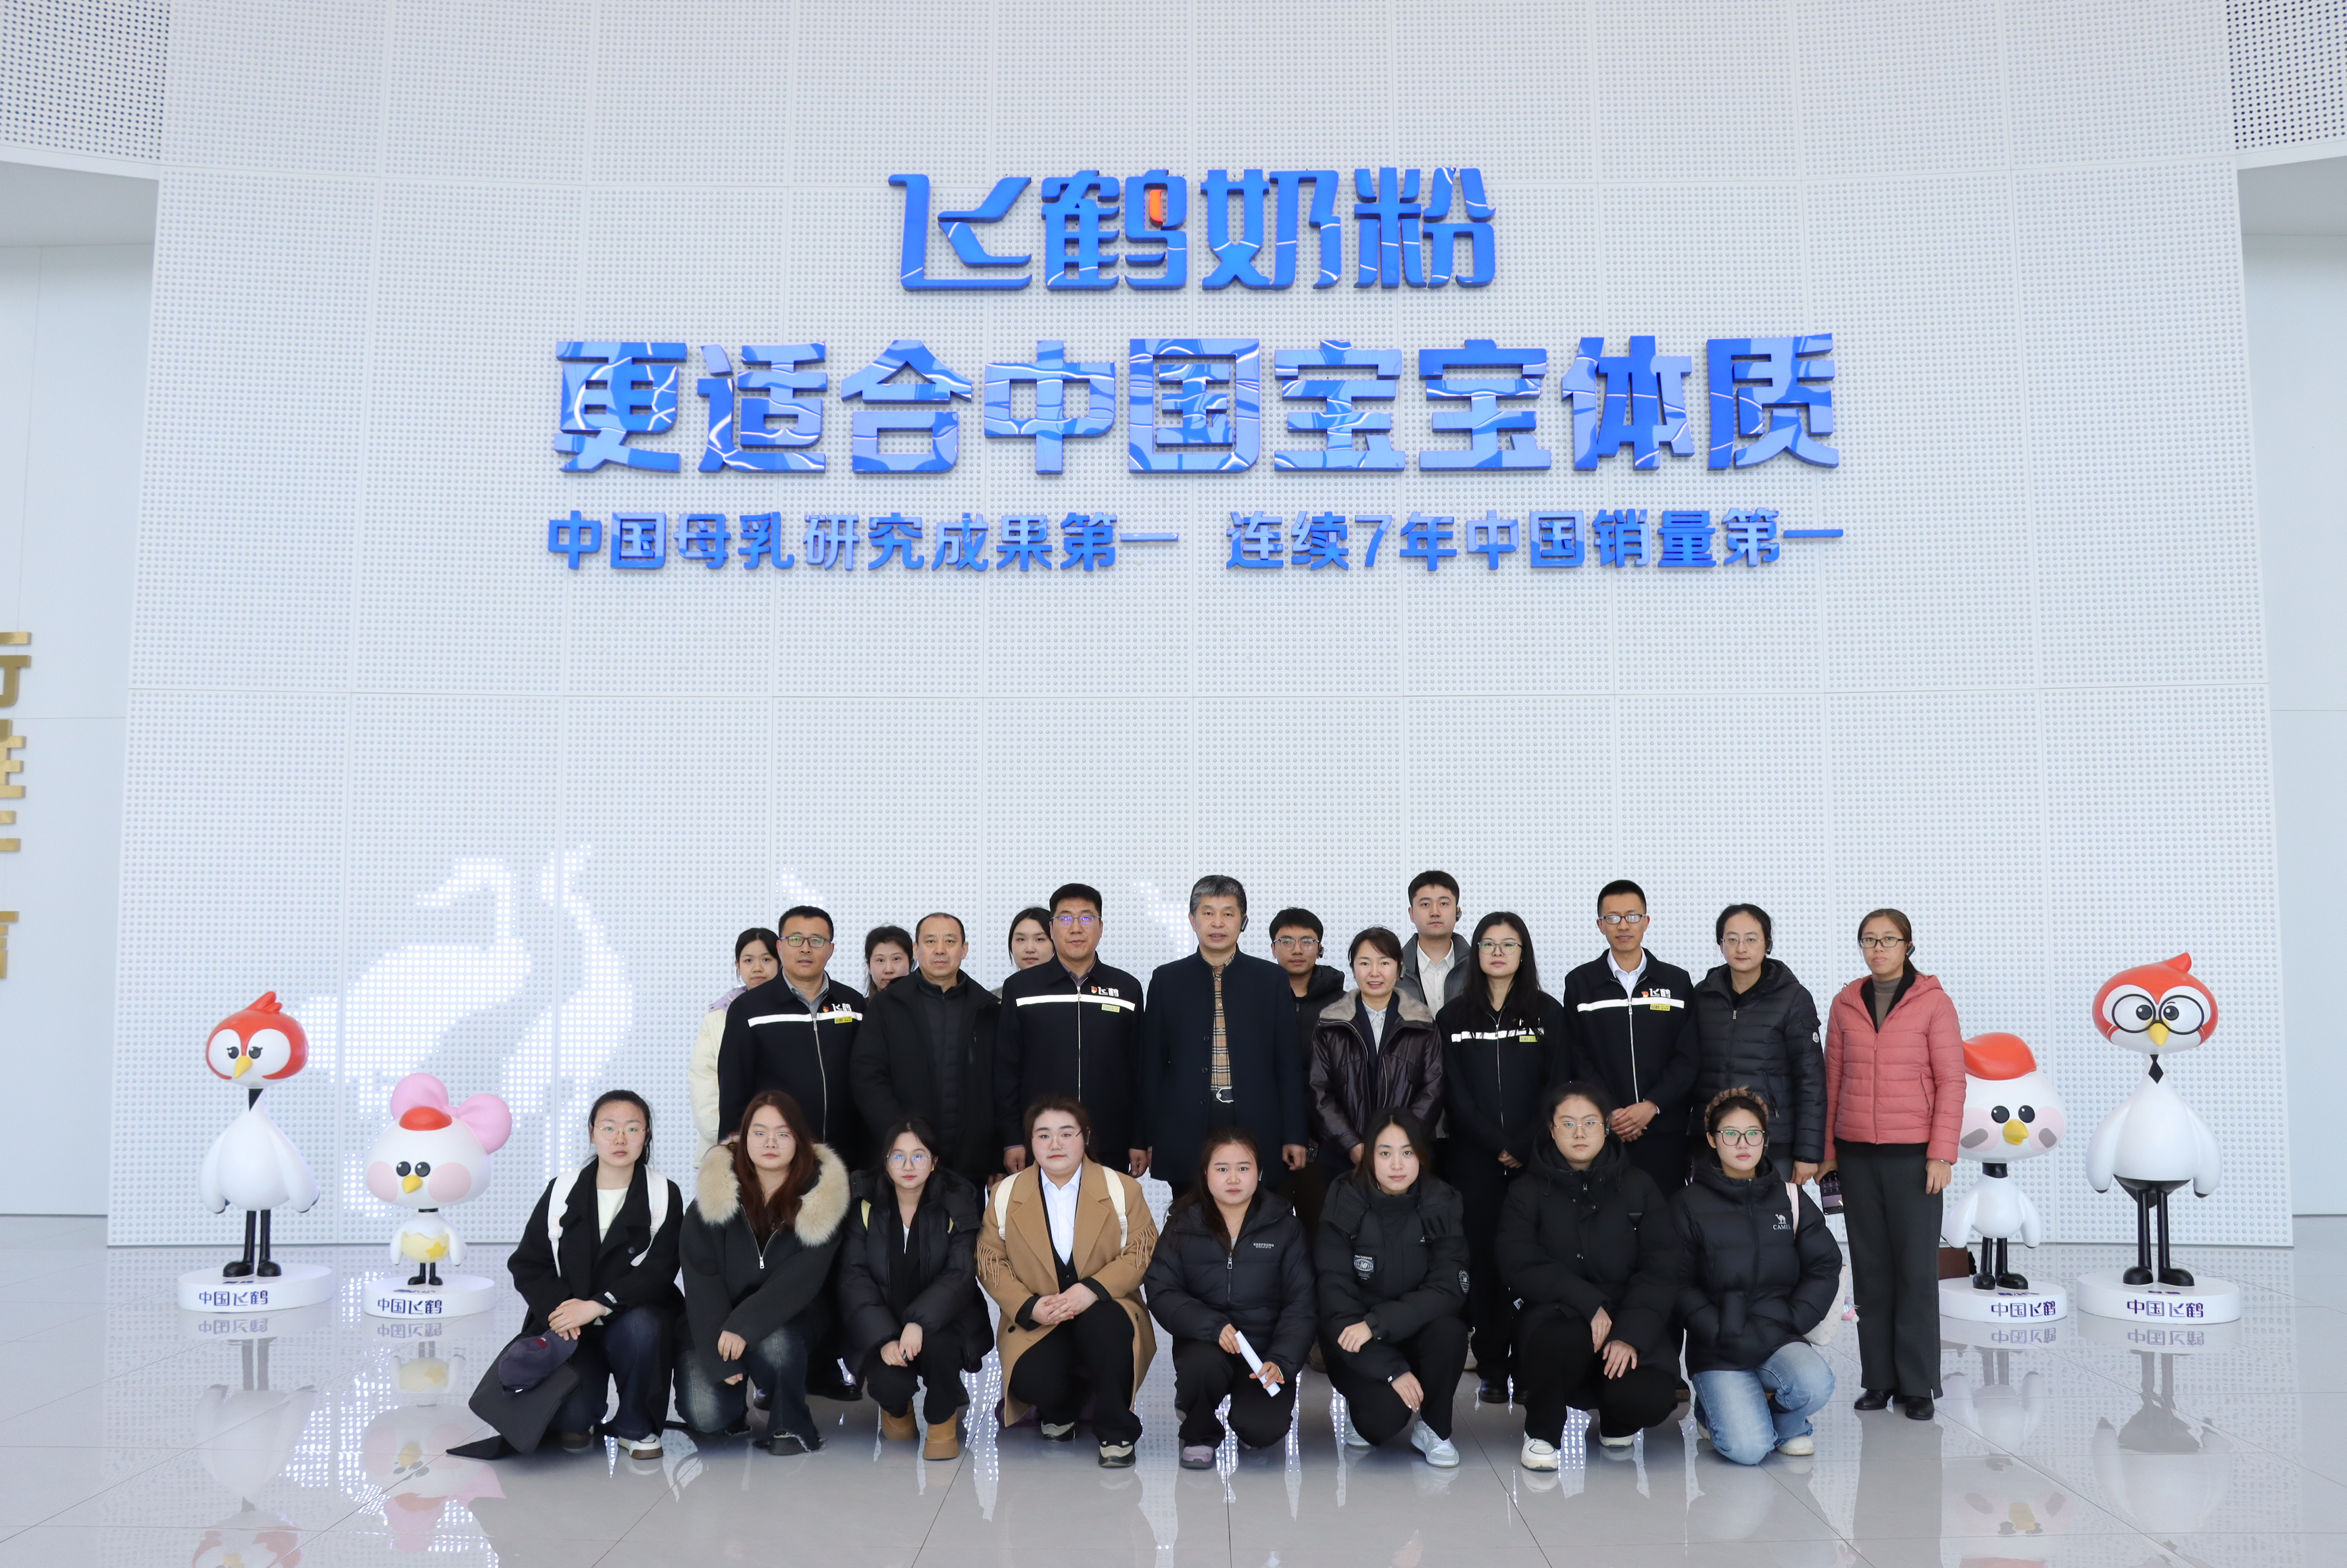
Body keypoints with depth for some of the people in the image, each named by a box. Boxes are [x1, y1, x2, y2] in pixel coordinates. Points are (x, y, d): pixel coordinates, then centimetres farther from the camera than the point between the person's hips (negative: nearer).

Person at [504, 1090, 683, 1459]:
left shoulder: (664, 1194, -1)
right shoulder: (562, 1191, 5)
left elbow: (659, 1272, -10)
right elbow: (526, 1264, 4)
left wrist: (598, 1305, -22)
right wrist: (558, 1305, -16)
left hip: (633, 1317, 0)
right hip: (568, 1325, 0)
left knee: (642, 1326, -37)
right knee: (570, 1414, -25)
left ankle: (635, 1426, -9)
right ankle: (579, 1418, 16)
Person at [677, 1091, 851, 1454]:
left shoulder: (822, 1193, -12)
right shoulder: (715, 1191, -11)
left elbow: (802, 1278, -18)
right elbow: (701, 1277, -13)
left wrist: (745, 1327, -29)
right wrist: (719, 1356, -21)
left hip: (788, 1321, -1)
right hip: (716, 1322, 1)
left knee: (774, 1343, -35)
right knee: (704, 1412, -22)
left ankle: (790, 1424, -7)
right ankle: (734, 1406, 15)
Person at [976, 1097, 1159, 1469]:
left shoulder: (1122, 1188, 2)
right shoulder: (1007, 1195, 6)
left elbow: (1143, 1252, -4)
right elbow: (991, 1261, 4)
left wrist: (1093, 1289, -21)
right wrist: (1029, 1306, -14)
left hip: (1103, 1313, -1)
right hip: (1038, 1323, 1)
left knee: (1106, 1324, -38)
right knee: (1031, 1380, -31)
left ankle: (1116, 1432, -14)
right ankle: (1063, 1409, 11)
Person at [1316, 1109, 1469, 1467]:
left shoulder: (1443, 1206, -8)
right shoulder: (1344, 1207, -13)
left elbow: (1450, 1289, -18)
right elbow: (1335, 1299, -16)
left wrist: (1377, 1323, -31)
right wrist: (1391, 1370, -26)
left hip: (1416, 1333, 2)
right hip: (1358, 1349, -2)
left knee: (1449, 1330, -31)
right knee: (1384, 1417, -29)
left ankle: (1433, 1427, -4)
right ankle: (1363, 1403, 9)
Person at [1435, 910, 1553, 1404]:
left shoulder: (1546, 1012, 7)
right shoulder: (1455, 1017, 9)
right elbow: (1455, 1092, 3)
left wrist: (1523, 1146, -10)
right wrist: (1496, 1146, -7)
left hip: (1534, 1157, -1)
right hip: (1474, 1159, 1)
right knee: (1483, 1257, 0)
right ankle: (1492, 1368, 5)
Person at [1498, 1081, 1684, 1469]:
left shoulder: (1639, 1186, 8)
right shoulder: (1528, 1192, 7)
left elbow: (1662, 1269, -2)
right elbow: (1519, 1267, -7)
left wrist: (1632, 1334, -18)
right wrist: (1588, 1302, -20)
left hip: (1629, 1324, 2)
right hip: (1558, 1317, -1)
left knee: (1649, 1398, -29)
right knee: (1561, 1342, -38)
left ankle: (1616, 1423, 13)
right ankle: (1541, 1433, -5)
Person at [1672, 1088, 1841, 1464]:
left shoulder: (1788, 1198, 10)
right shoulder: (1689, 1204, 1)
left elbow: (1825, 1267, 6)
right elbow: (1680, 1284, -3)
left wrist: (1789, 1323, -7)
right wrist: (1725, 1333, -14)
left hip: (1778, 1338, 3)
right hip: (1717, 1347, -2)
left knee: (1815, 1383, -31)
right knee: (1748, 1448, -22)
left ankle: (1782, 1419, 5)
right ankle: (1716, 1410, 14)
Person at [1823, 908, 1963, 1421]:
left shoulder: (1933, 1002, -2)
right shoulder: (1845, 1003, 8)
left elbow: (1951, 1081, -4)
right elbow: (1833, 1079, 11)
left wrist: (1942, 1155, -9)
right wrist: (1826, 1150, 8)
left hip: (1913, 1153, -3)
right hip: (1857, 1153, 3)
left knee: (1917, 1267, -1)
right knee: (1870, 1267, 6)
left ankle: (1918, 1384, 9)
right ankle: (1879, 1379, 14)